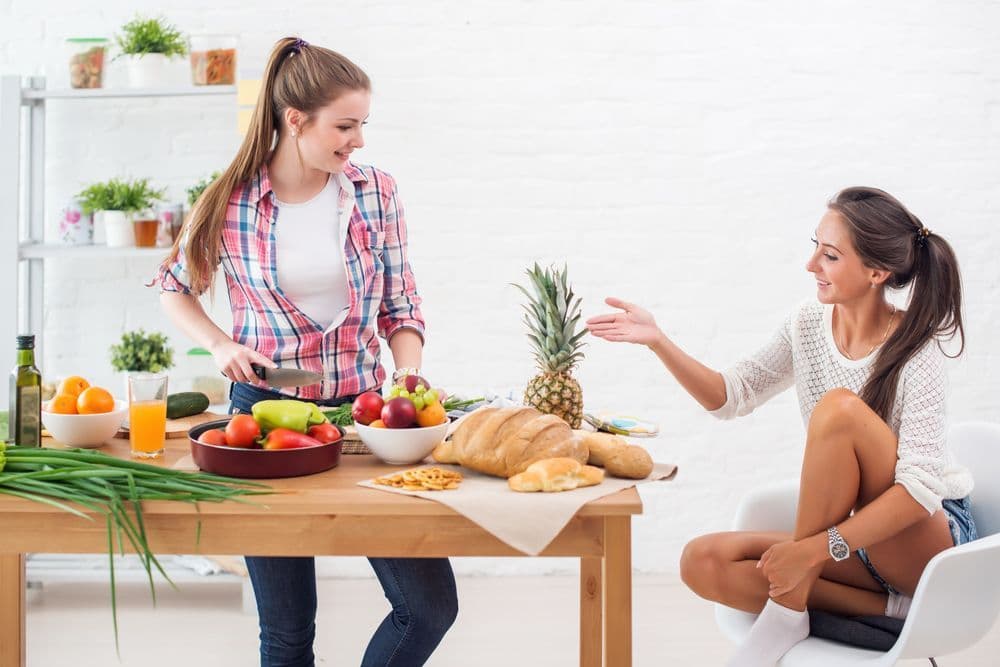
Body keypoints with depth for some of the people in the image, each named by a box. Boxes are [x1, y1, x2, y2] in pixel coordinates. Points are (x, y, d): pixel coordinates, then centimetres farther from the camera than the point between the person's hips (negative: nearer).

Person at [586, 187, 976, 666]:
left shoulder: (914, 352, -19)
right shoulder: (807, 327, 0)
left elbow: (921, 488, -26)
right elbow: (733, 395, 7)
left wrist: (814, 549, -33)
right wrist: (658, 342, -7)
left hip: (934, 539, -6)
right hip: (854, 540, 6)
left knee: (840, 409, -30)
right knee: (703, 562, -15)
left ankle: (788, 606, -22)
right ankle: (890, 608, -17)